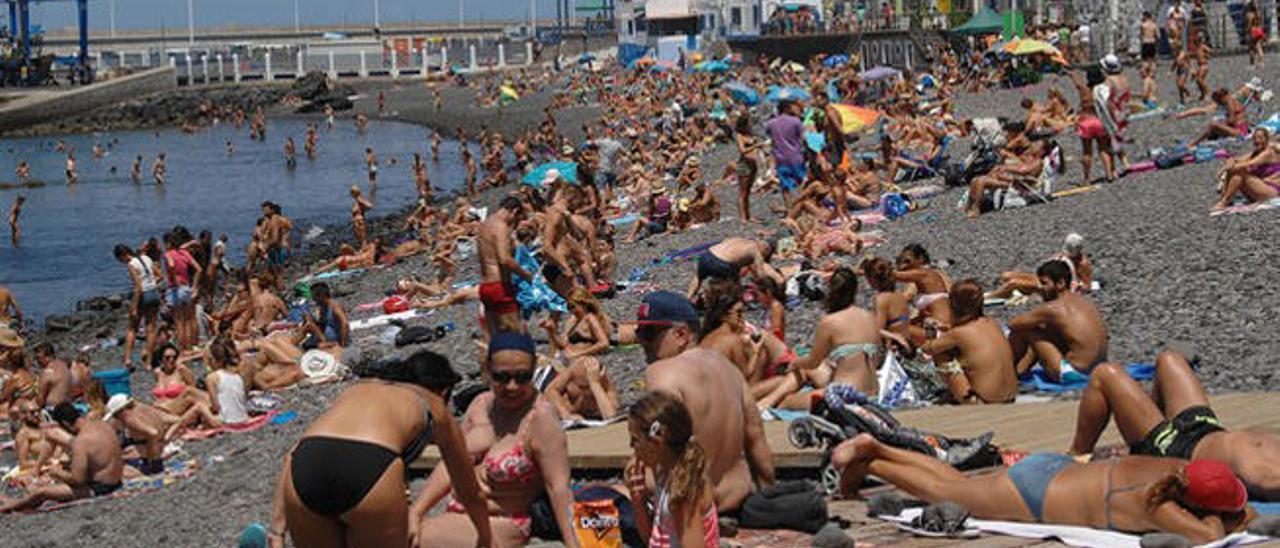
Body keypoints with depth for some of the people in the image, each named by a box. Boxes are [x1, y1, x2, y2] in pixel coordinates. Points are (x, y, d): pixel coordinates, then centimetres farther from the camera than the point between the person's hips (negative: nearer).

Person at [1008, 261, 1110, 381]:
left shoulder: (1052, 308, -14)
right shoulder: (1084, 302, 8)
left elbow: (1013, 323, -7)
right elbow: (1105, 335, 19)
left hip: (1074, 374, -9)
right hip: (1097, 369, 9)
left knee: (1021, 331, 0)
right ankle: (1018, 371, 35)